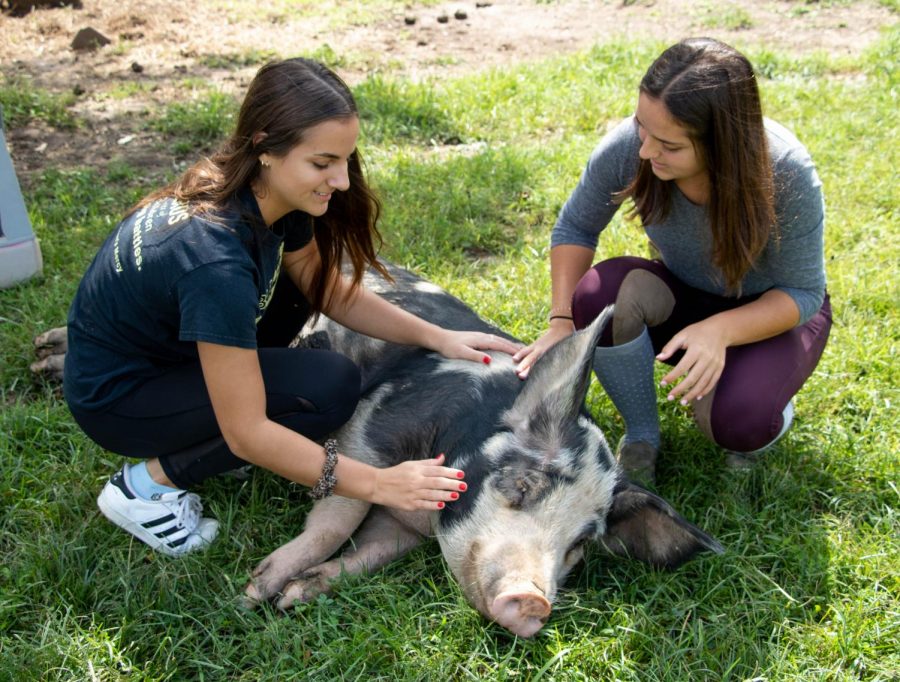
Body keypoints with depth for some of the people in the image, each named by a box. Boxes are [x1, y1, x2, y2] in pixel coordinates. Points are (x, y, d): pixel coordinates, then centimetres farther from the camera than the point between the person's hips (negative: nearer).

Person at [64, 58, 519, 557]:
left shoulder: (267, 196, -12)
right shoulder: (215, 258, -36)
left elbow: (333, 294, 3)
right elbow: (248, 435, -32)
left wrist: (437, 337, -7)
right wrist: (377, 484, -28)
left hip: (163, 347, 8)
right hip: (114, 397, -8)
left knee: (302, 280, 6)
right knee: (330, 387, -20)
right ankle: (150, 482, -6)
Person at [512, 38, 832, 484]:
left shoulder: (786, 174, -32)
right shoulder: (627, 147, -26)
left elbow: (803, 293, -20)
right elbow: (574, 228, -9)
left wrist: (719, 330, -39)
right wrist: (563, 321, -23)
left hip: (772, 312, -3)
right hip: (683, 297, 3)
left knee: (733, 422, -32)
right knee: (600, 292, -31)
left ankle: (766, 408, 8)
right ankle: (641, 436, -6)